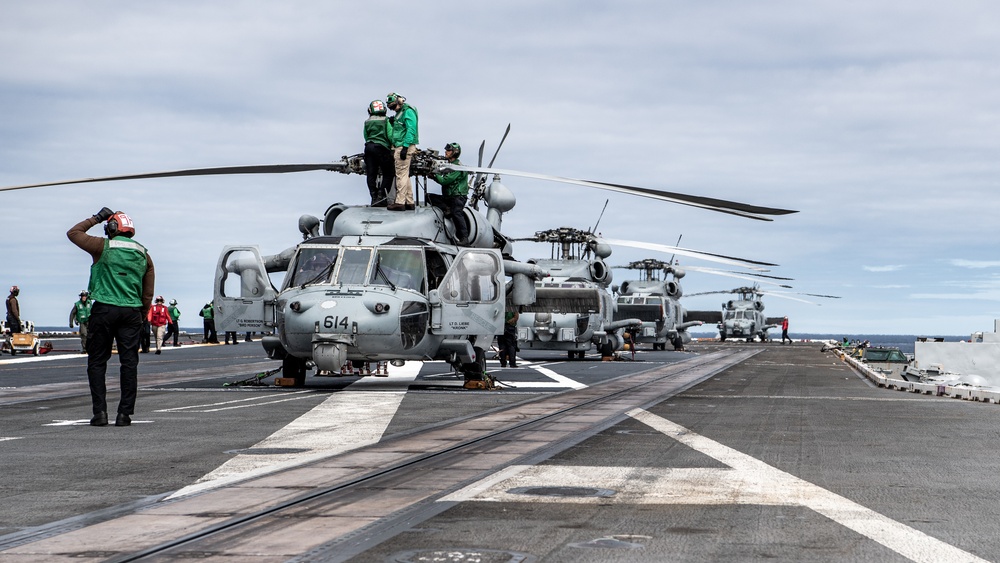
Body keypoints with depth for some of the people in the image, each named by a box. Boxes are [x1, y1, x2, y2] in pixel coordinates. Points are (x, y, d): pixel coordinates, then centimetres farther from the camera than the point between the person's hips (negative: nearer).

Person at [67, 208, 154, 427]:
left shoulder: (104, 247, -3)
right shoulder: (143, 254, 11)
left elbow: (73, 233, 10)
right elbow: (148, 294, 12)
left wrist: (96, 218, 17)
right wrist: (141, 318, 19)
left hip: (104, 310, -3)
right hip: (132, 311, 3)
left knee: (97, 361, 4)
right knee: (129, 362, 5)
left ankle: (100, 412, -2)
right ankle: (125, 413, 3)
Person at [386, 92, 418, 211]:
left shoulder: (408, 111, -10)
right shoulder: (399, 113, 20)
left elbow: (411, 130, -19)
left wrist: (405, 147, -23)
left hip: (405, 147, -10)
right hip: (399, 147, 10)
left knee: (401, 174, -11)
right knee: (404, 175, 12)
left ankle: (400, 202, -12)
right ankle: (409, 202, 15)